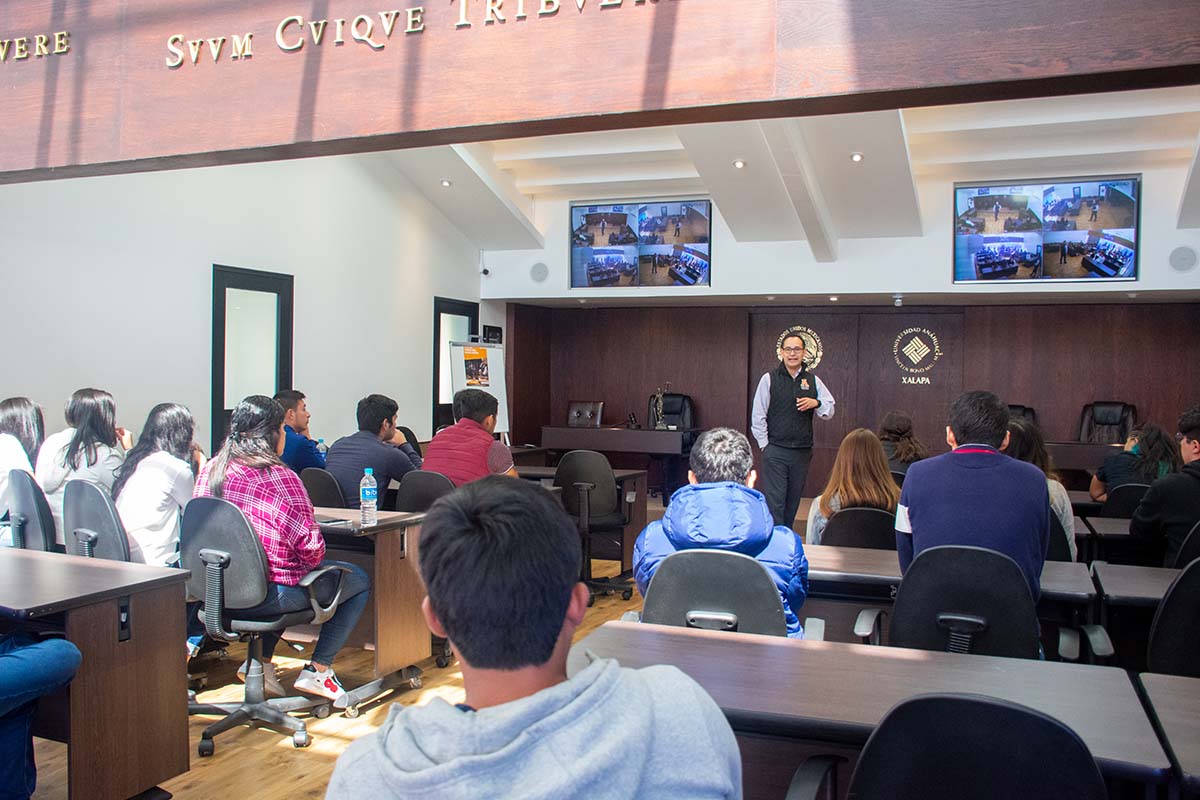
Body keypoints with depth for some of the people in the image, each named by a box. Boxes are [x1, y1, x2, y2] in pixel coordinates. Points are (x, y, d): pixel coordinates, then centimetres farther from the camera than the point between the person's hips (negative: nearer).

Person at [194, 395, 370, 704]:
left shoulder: (209, 472, 1)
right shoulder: (279, 477, -19)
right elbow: (310, 547, -17)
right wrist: (313, 561, 5)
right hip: (270, 594, -7)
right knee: (358, 579, 12)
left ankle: (260, 660, 26)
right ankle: (317, 671, 12)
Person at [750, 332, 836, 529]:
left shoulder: (813, 381, 9)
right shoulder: (769, 379, -1)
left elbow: (830, 411, 12)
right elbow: (758, 416, 0)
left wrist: (816, 403, -9)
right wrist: (765, 445, -3)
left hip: (802, 452, 4)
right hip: (775, 451, -4)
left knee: (793, 501, 12)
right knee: (774, 501, -9)